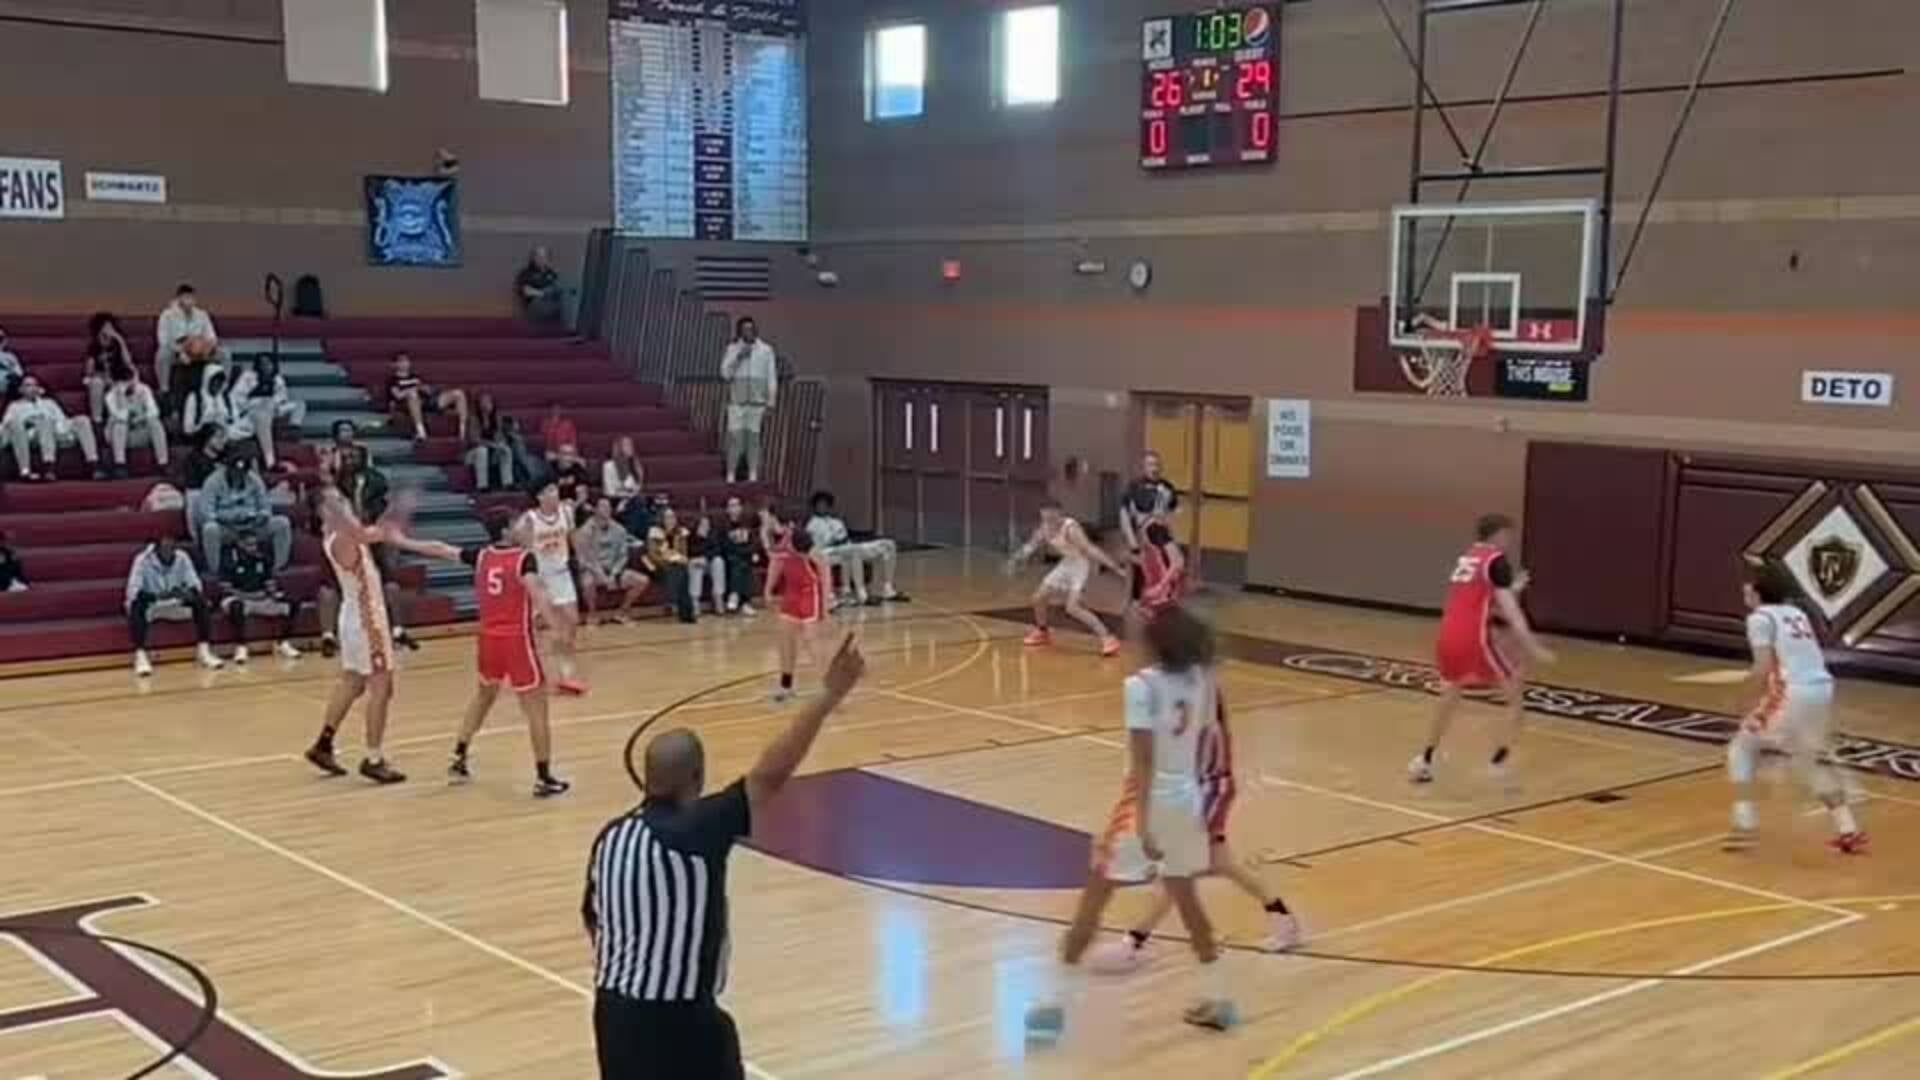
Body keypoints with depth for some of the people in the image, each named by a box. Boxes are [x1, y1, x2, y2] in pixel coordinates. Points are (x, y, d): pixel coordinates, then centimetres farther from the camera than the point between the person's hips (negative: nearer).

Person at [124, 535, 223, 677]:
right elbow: (133, 591, -25)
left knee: (201, 602, -21)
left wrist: (189, 594, -33)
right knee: (137, 607, -36)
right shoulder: (143, 560, -18)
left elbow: (195, 584, -8)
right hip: (151, 605, -3)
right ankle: (140, 656, -36)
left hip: (175, 605, 3)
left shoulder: (182, 558, -8)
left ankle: (204, 650, -18)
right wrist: (157, 596, -42)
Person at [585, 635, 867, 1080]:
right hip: (678, 1015, -8)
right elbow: (768, 776, -24)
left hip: (613, 1005, 8)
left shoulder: (611, 835, 4)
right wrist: (828, 696, -23)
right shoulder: (698, 831, -19)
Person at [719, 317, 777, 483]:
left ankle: (753, 476, 5)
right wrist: (738, 358, -14)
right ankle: (730, 476, -2)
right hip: (736, 402, 0)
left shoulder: (766, 350, 4)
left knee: (754, 438, 1)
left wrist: (770, 403, -2)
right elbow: (725, 373, -2)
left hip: (757, 401, 0)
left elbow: (772, 378, 3)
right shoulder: (732, 349, 6)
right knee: (735, 438, -5)